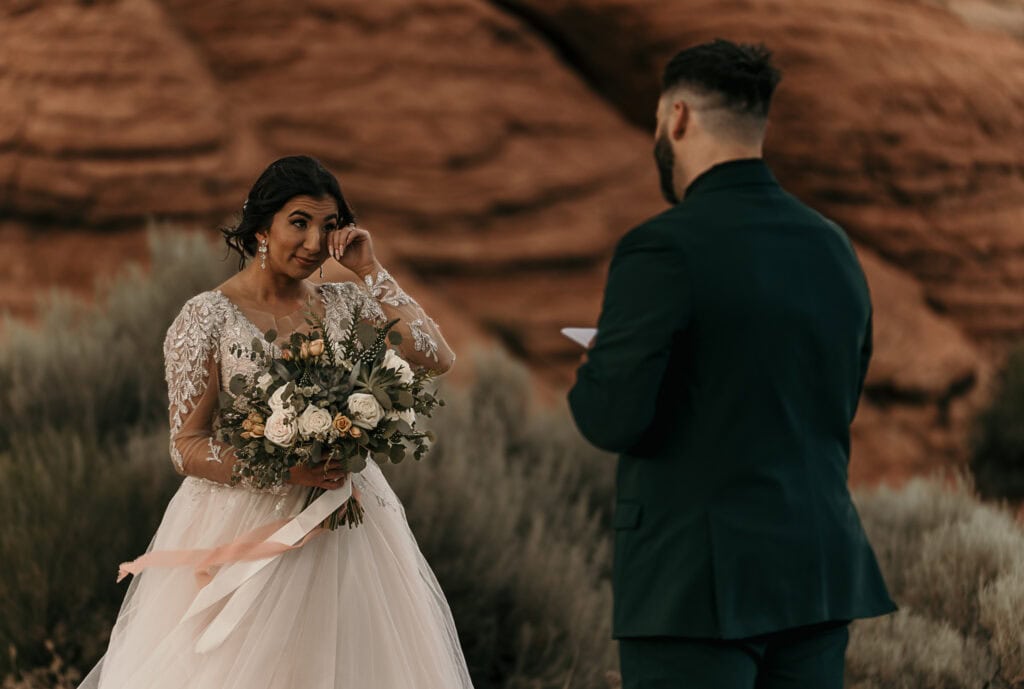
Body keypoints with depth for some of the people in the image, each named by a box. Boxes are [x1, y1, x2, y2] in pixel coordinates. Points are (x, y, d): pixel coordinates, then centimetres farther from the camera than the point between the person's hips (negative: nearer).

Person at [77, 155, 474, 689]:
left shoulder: (343, 303, 4)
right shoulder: (208, 318, -8)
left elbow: (438, 358, -7)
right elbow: (187, 448, -9)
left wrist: (371, 272, -6)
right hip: (245, 522, -4)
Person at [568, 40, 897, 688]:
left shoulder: (662, 250, -13)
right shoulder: (833, 247, 9)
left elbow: (615, 419, -16)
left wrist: (598, 369, 7)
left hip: (699, 586, -7)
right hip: (819, 571, 7)